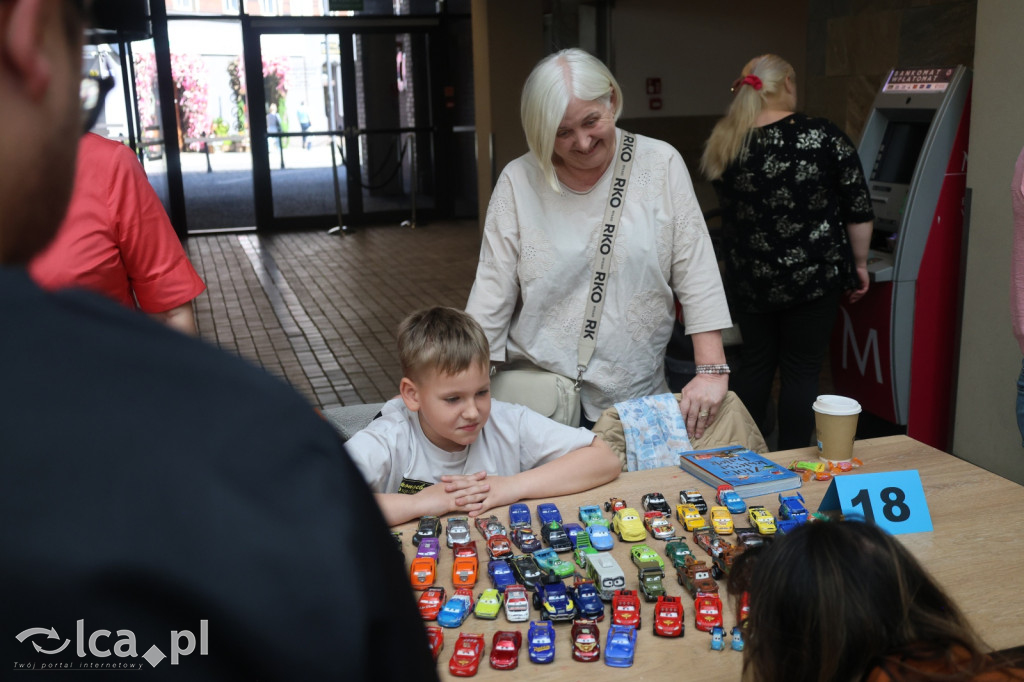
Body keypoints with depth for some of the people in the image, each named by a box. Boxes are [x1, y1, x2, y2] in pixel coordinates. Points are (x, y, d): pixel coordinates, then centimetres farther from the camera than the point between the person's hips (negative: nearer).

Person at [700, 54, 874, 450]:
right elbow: (859, 210, -6)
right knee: (801, 370, 7)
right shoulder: (822, 136, -10)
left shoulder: (723, 146, -1)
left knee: (755, 363, 17)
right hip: (812, 279, -3)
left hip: (749, 280, 3)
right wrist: (859, 265, 6)